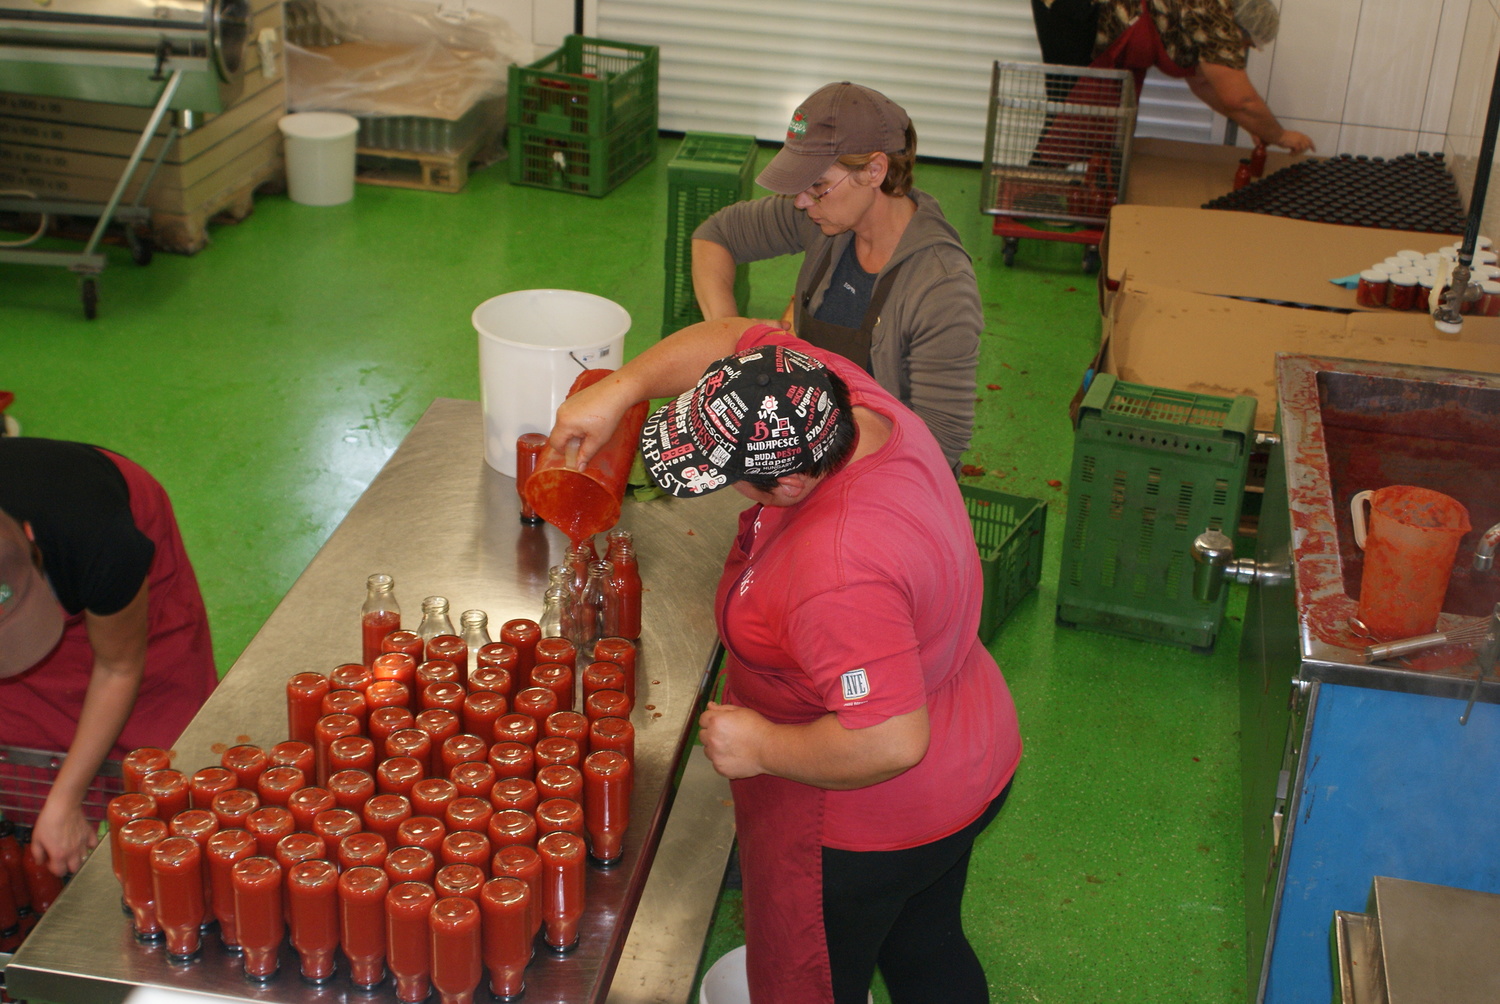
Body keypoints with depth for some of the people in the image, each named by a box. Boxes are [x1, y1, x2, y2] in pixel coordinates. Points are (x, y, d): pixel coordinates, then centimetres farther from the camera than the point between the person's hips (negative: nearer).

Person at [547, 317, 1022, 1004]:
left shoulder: (837, 574, -41)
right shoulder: (844, 395, -15)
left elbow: (890, 743, -39)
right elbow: (738, 335, 1)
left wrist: (761, 746, -25)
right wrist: (620, 388, -9)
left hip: (867, 829, -9)